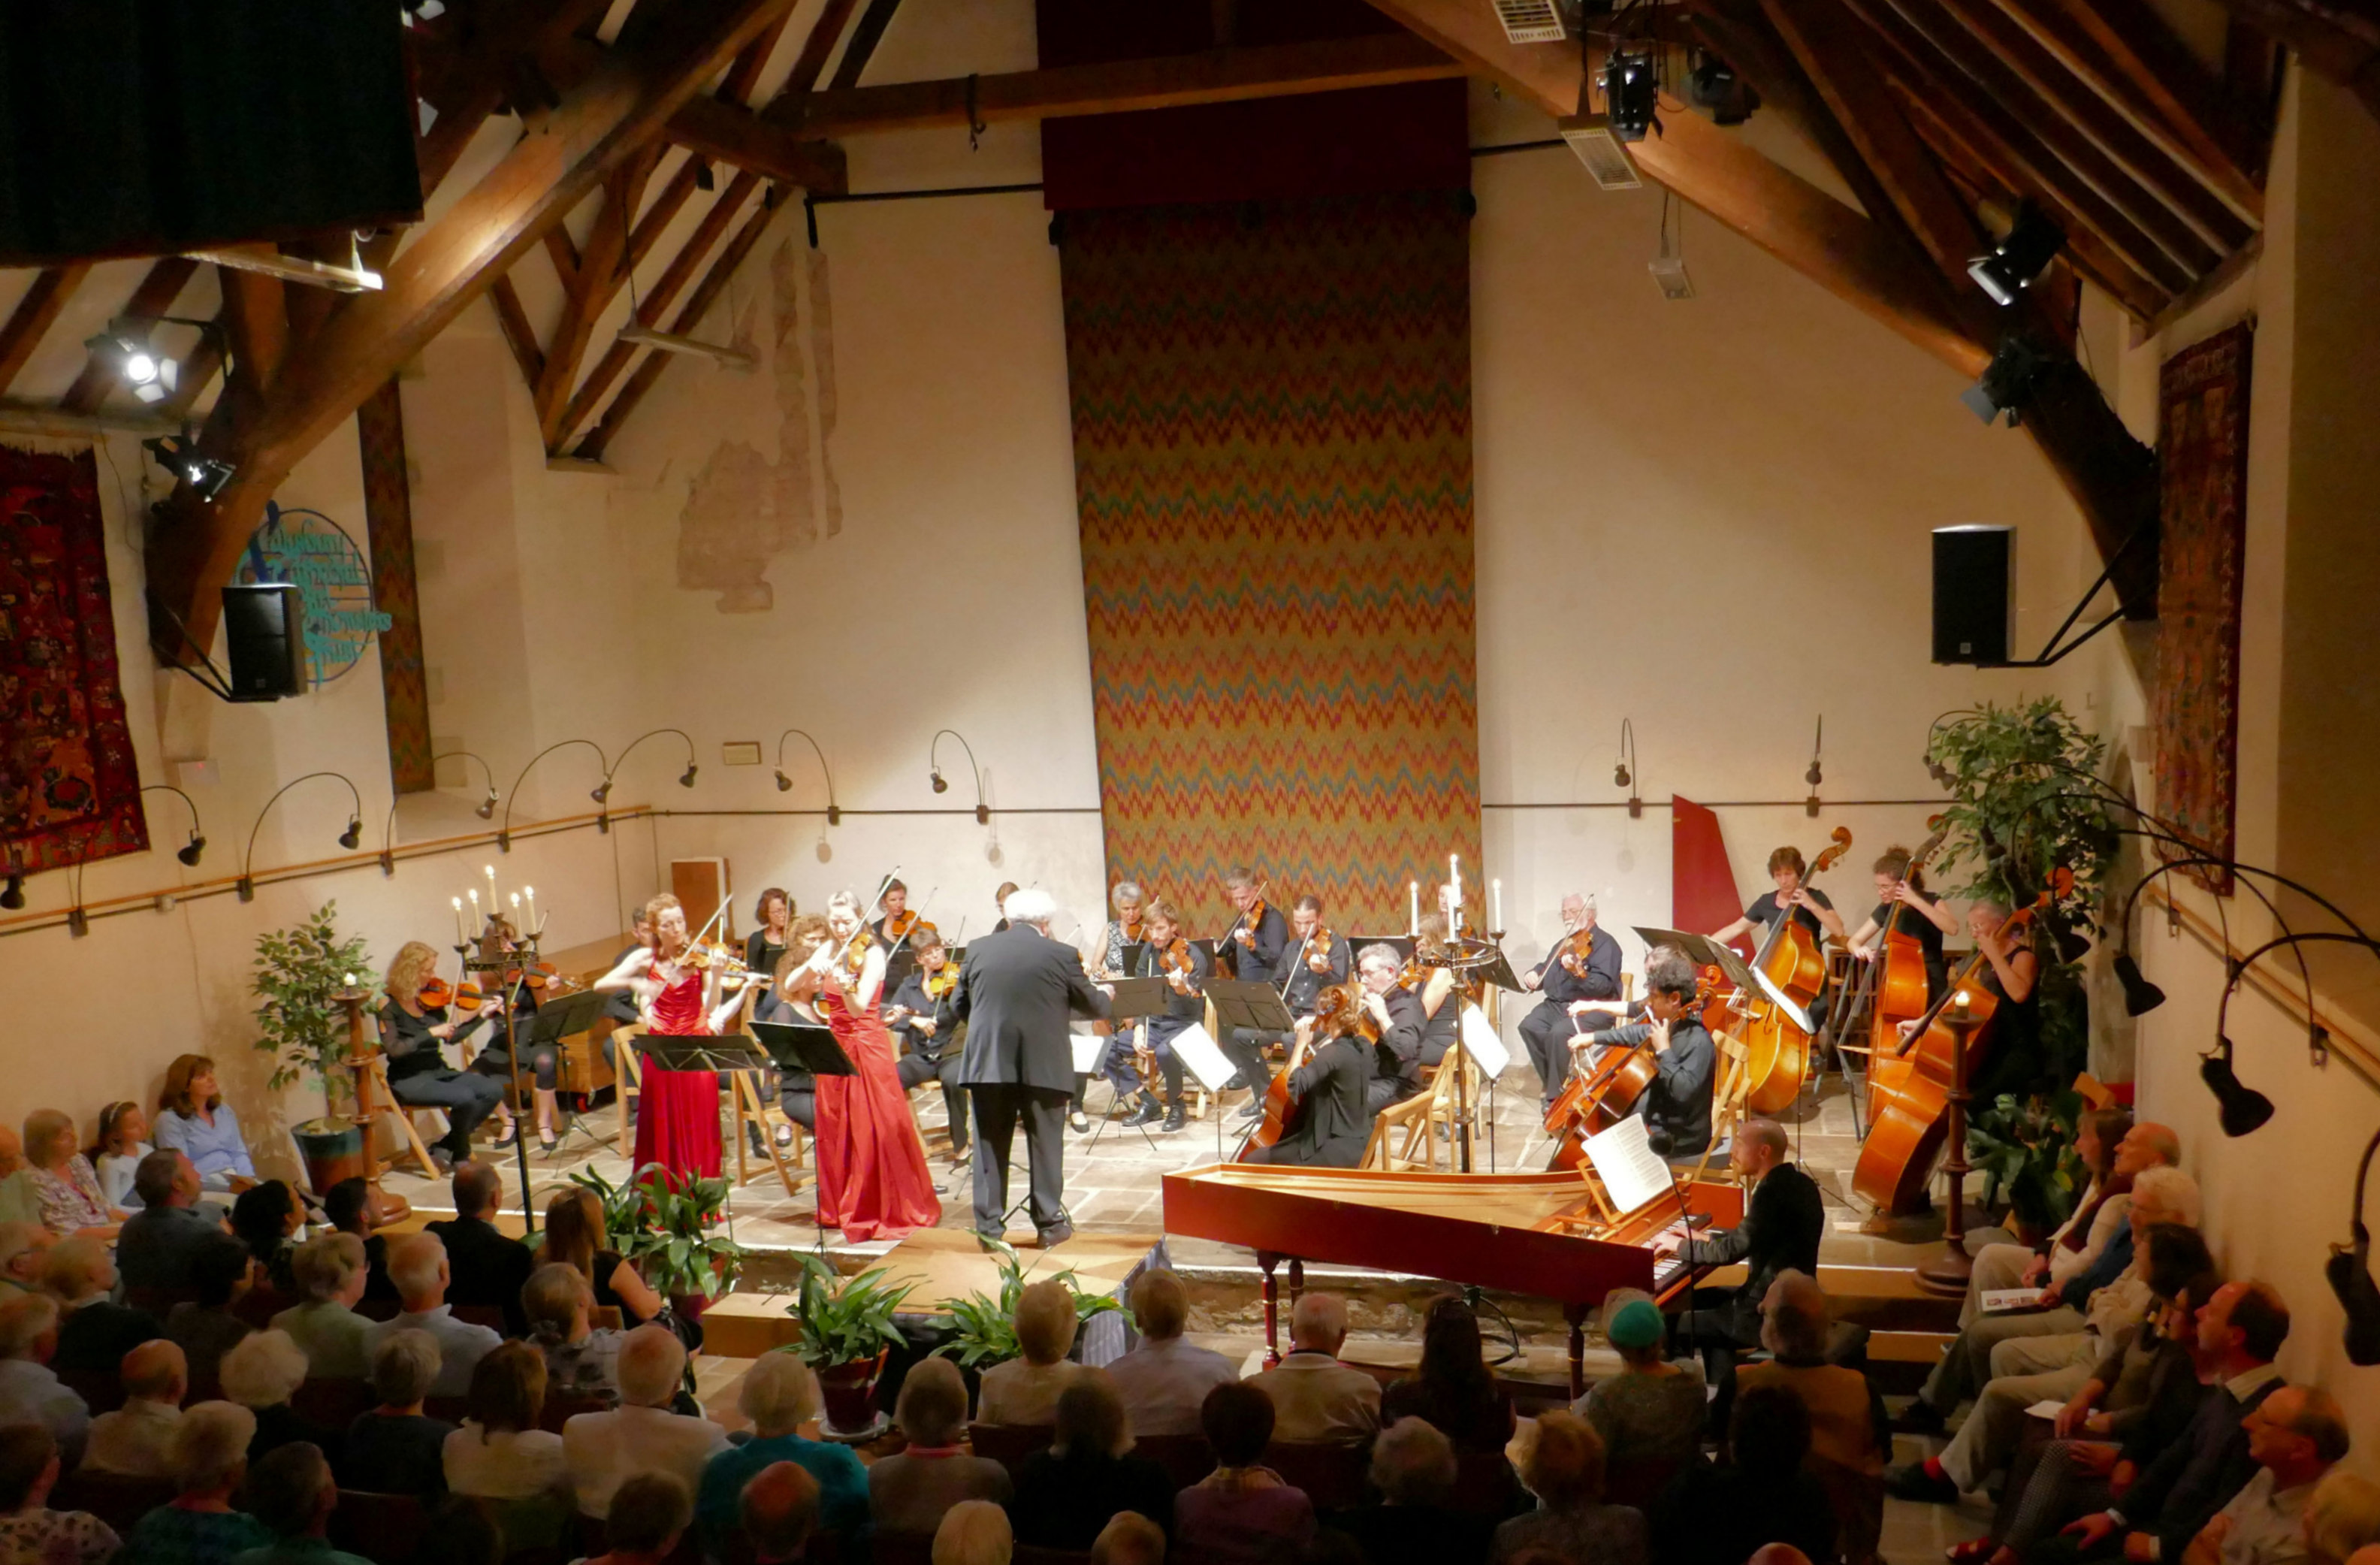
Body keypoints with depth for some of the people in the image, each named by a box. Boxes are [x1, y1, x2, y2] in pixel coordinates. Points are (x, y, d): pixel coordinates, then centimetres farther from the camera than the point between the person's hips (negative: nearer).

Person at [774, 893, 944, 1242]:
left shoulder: (872, 954, -11)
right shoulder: (828, 950, 6)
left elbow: (859, 1007, -23)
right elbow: (790, 987, -1)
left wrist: (846, 988, -44)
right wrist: (810, 968, -20)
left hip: (867, 1046, -6)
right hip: (834, 1044, 6)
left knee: (874, 1131, -6)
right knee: (835, 1130, 11)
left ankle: (887, 1209, 3)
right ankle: (839, 1207, 23)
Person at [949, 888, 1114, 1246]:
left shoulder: (978, 950, 4)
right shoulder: (1061, 956, -3)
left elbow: (958, 1007, 11)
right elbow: (1094, 1007, 7)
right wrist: (1105, 995, 30)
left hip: (988, 1062, 2)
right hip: (1043, 1065, -2)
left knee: (991, 1146, 10)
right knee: (1045, 1145, 9)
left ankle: (989, 1225, 11)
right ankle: (1049, 1223, 14)